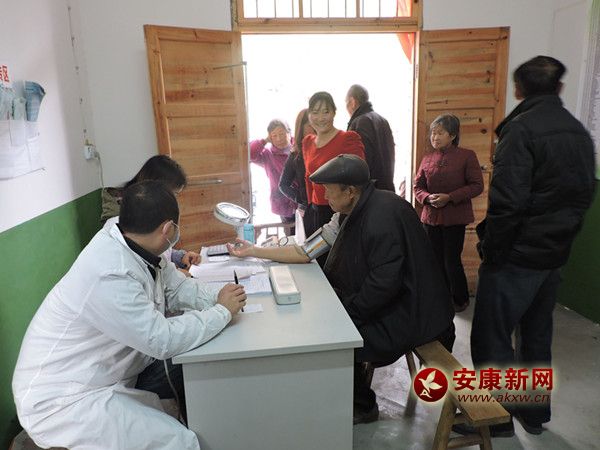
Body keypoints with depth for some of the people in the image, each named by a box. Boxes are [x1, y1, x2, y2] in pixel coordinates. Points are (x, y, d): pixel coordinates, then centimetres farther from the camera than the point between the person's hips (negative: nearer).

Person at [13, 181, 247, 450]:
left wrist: (216, 299, -11)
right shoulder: (110, 277, -32)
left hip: (108, 375, 8)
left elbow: (174, 286, 5)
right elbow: (163, 340, -26)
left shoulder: (126, 243, -7)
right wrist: (223, 312, -15)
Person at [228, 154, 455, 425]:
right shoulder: (349, 214, 1)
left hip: (409, 313, -9)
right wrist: (253, 251, 5)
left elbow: (383, 286, -29)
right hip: (385, 303, 9)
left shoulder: (381, 217, -27)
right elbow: (305, 252, 4)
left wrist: (347, 311, -16)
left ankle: (362, 407, 17)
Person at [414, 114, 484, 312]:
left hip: (455, 217, -4)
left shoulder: (467, 156, -5)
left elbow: (477, 186, -8)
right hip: (431, 217, 4)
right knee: (436, 260, 11)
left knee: (452, 261, 1)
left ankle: (461, 299, 24)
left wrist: (450, 197, -18)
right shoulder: (427, 158, 7)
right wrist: (428, 198, -13)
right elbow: (418, 186, 9)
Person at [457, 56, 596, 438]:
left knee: (492, 338, 5)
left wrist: (491, 250, -13)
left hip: (518, 255, -8)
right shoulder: (580, 133, 9)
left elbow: (507, 200, -23)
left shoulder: (522, 128, -16)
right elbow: (584, 196, 14)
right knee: (537, 335, 20)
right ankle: (535, 413, 34)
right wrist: (563, 236, 18)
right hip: (556, 255, 8)